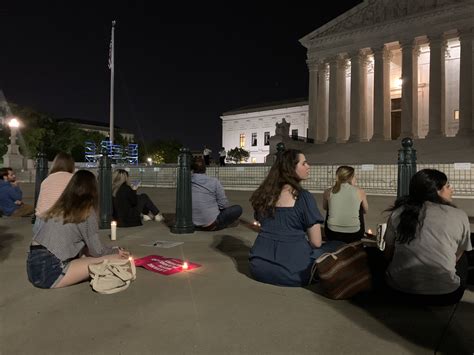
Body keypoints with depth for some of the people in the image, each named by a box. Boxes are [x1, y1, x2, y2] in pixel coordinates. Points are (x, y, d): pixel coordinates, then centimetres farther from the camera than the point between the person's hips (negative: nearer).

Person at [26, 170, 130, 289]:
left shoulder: (59, 207, 14)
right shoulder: (87, 211, -7)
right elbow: (96, 250, -1)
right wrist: (116, 251, 19)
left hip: (33, 267, 8)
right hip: (49, 272, -8)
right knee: (112, 259, -5)